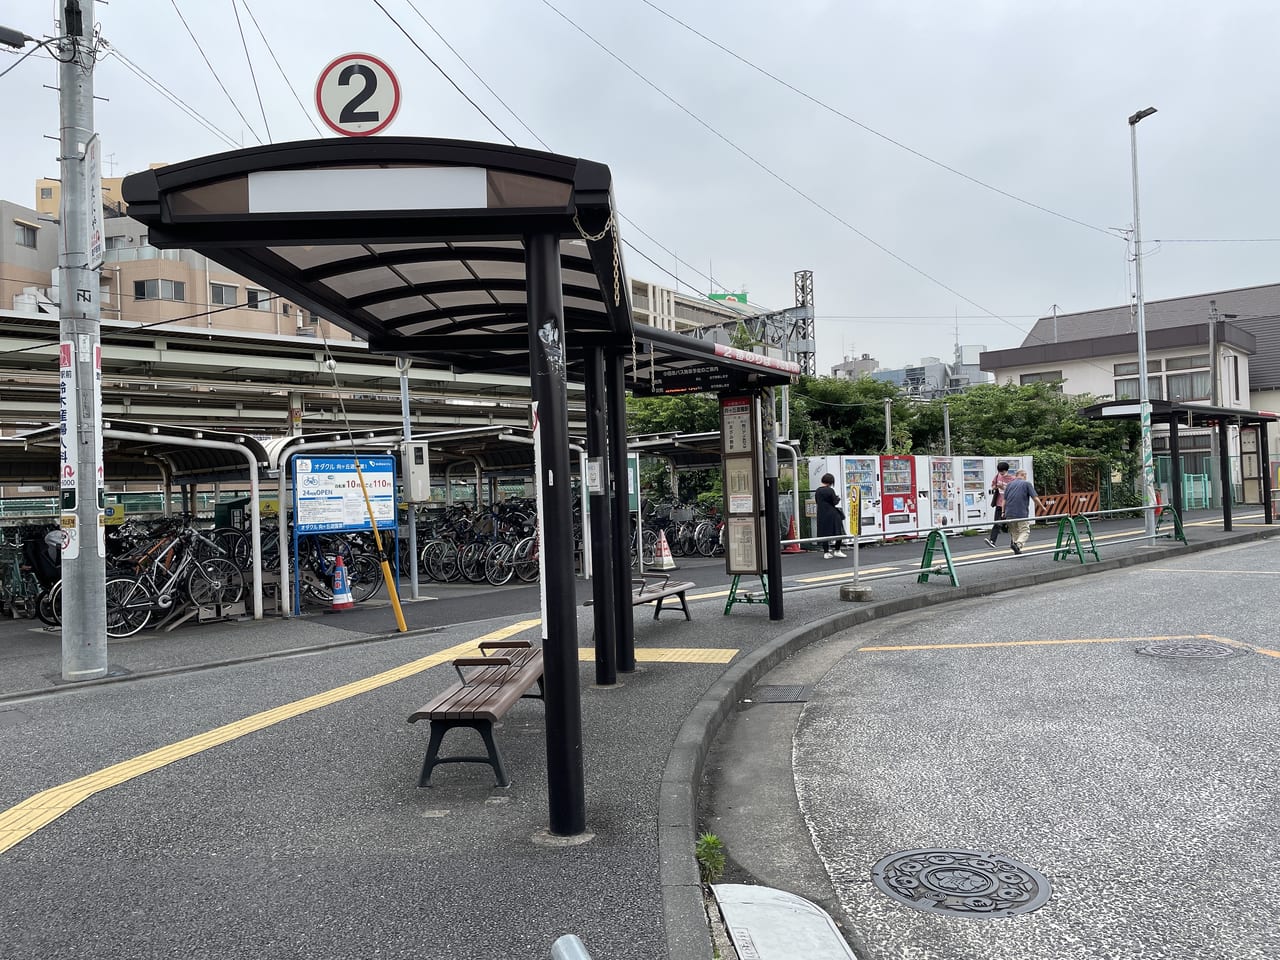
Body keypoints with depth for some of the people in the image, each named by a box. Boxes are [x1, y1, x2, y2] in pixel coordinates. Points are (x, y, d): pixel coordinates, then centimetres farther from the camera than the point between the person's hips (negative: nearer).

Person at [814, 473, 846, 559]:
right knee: (839, 532, 7)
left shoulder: (817, 491, 5)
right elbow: (835, 502, -10)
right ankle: (837, 550, 7)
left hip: (822, 516, 6)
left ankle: (826, 552, 8)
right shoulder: (830, 490, -13)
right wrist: (838, 498, 9)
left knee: (824, 533, 8)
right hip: (832, 515, -6)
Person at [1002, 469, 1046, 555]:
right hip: (1022, 514, -5)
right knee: (1025, 531, -1)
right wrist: (1042, 507, 10)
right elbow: (1035, 498, -2)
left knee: (1014, 532, 15)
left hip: (1009, 513, 5)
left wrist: (1003, 512, 14)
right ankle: (1018, 544, -26)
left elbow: (1004, 500, 11)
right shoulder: (1027, 484, 2)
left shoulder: (1009, 484, 14)